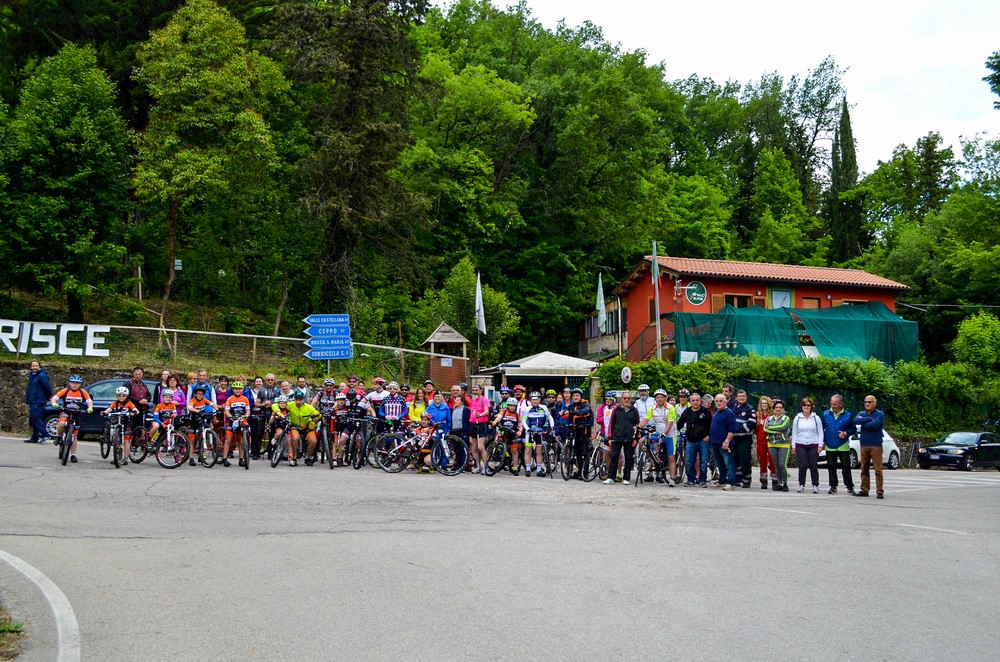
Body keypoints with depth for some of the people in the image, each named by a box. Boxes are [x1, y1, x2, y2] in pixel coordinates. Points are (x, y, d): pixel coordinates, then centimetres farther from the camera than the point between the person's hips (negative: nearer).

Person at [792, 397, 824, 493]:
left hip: (813, 445, -1)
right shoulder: (797, 418, 10)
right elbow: (794, 433, 12)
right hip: (800, 445, 1)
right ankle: (801, 485, 4)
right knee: (802, 466, -4)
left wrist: (820, 445, -1)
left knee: (813, 467, -3)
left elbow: (820, 432, 7)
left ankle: (815, 486, 4)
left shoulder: (816, 418, 6)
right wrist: (793, 446, 6)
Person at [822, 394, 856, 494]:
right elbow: (822, 428, 10)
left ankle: (849, 486, 7)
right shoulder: (826, 414, 3)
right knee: (831, 467, 8)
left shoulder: (847, 415, -1)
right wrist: (822, 441, 5)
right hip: (829, 446, 2)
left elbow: (854, 429, 5)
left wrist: (846, 433, -13)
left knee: (846, 467, -1)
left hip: (843, 446, -2)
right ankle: (833, 486, 16)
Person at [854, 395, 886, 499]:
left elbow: (875, 424, -18)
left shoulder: (880, 414, 0)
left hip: (876, 445, -5)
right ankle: (864, 490, 11)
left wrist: (863, 425, -5)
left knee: (878, 469, -7)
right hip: (864, 445, 5)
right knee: (864, 469, 7)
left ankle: (880, 491, -5)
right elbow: (856, 420, -8)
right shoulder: (862, 414, 14)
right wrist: (869, 419, -15)